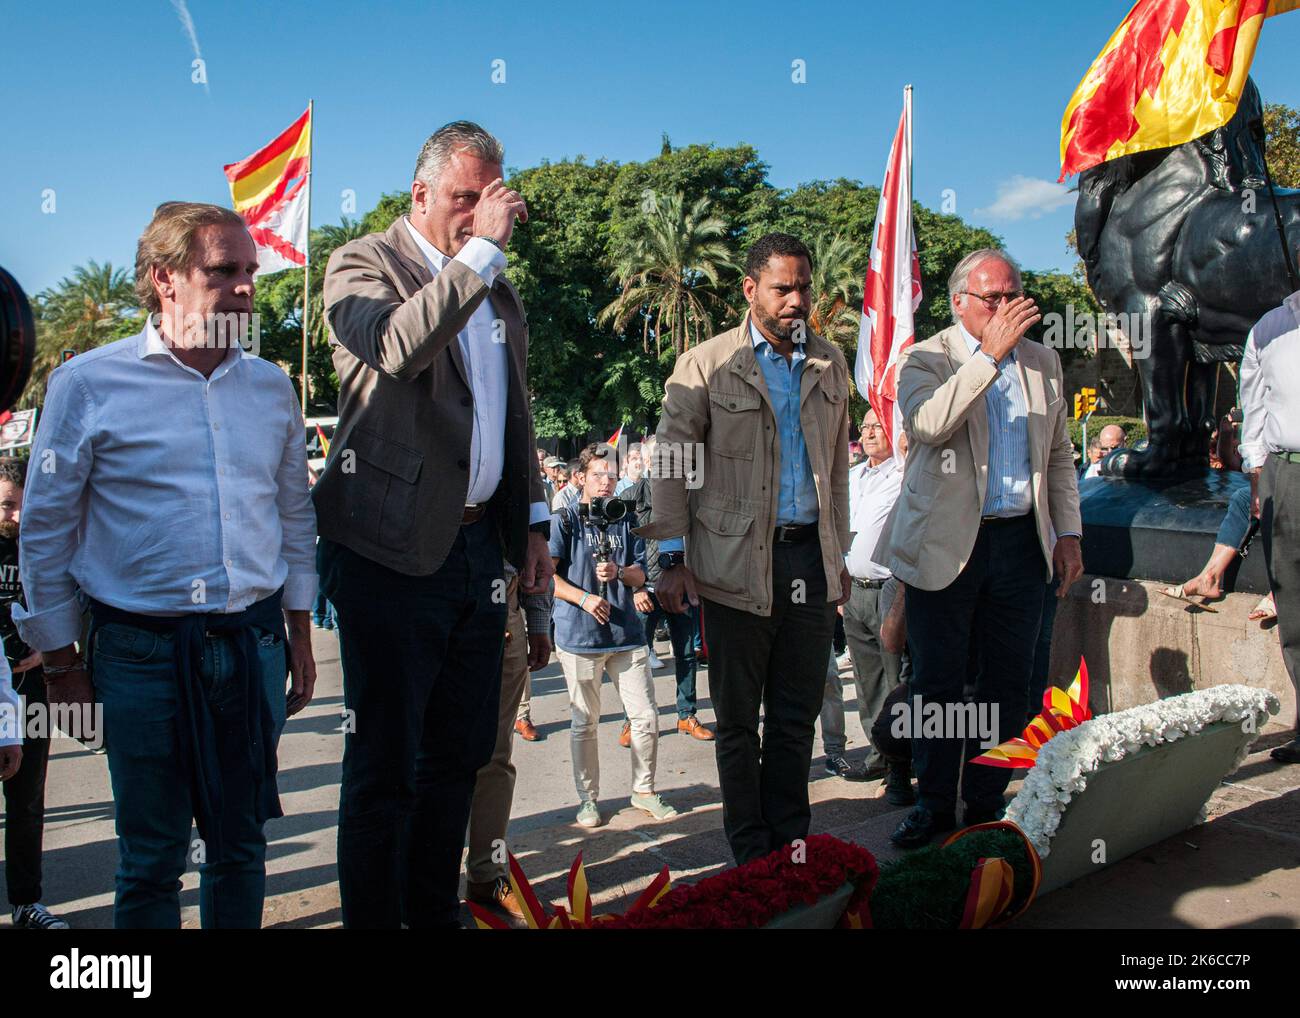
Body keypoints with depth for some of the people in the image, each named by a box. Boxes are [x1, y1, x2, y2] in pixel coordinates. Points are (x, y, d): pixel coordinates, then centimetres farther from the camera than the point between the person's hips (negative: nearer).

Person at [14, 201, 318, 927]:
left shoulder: (271, 386, 8)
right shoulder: (89, 384, -5)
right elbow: (45, 532, 0)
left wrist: (300, 637, 13)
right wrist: (61, 664, 1)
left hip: (253, 644, 4)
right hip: (142, 652, -3)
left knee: (241, 846, 14)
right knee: (151, 860, 8)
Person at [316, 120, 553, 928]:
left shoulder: (498, 291, 18)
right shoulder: (362, 265, -3)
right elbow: (398, 346, -25)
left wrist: (533, 522, 18)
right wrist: (482, 249, -20)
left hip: (479, 545, 7)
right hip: (394, 550, -7)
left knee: (461, 753, 14)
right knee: (386, 764, 0)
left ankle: (436, 910, 28)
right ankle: (374, 915, 13)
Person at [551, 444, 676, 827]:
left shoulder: (626, 521, 12)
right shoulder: (565, 521, 0)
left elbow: (640, 576, 12)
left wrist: (618, 572, -10)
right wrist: (584, 598, -18)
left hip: (626, 633, 4)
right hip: (579, 635, -3)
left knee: (646, 717, 2)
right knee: (585, 723, 5)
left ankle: (644, 790, 19)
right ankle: (588, 799, 18)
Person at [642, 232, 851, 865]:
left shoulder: (829, 364, 12)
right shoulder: (706, 366, -2)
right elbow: (671, 464, -3)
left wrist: (839, 551, 16)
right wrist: (672, 557, -10)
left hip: (812, 556, 4)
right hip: (737, 561, -4)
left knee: (798, 715, 10)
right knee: (738, 717, 6)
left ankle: (790, 841, 21)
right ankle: (752, 851, 18)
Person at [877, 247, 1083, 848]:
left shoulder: (1043, 361, 13)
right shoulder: (925, 360, -3)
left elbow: (1059, 455, 18)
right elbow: (928, 424, -24)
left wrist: (1068, 533, 12)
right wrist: (990, 353, -24)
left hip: (1021, 544, 4)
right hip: (946, 544, -4)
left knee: (1009, 682, 8)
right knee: (938, 682, 3)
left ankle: (987, 802, 21)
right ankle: (935, 804, 18)